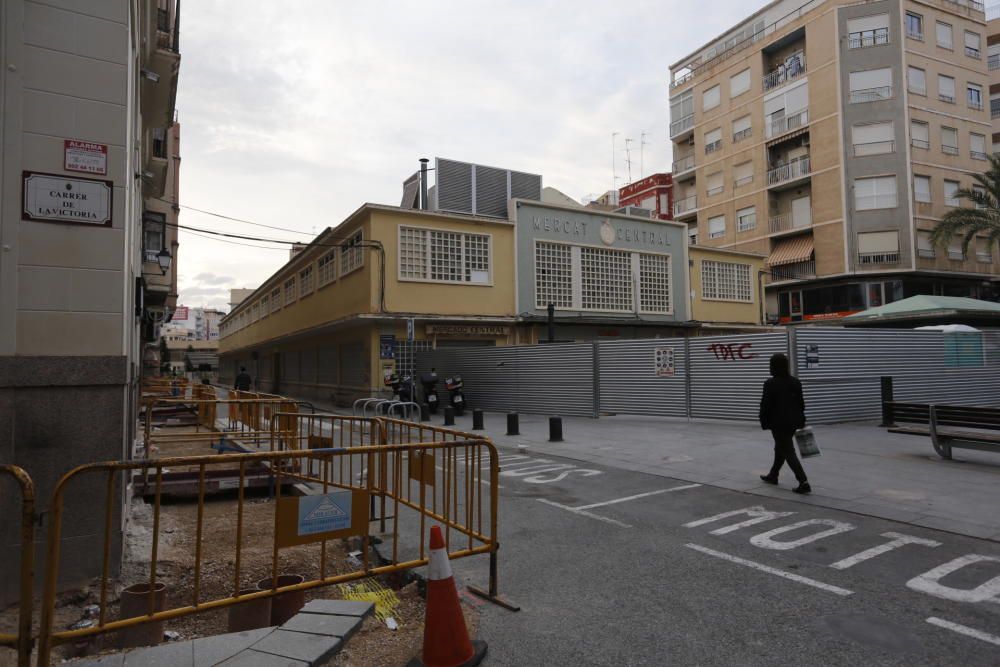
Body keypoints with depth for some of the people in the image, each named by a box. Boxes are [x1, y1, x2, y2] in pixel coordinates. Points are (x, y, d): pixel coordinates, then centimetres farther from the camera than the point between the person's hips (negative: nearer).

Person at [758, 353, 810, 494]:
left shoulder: (771, 384, -16)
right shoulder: (795, 382, 5)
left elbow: (766, 405, -14)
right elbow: (801, 403, 11)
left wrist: (764, 422, -3)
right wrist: (801, 421, 18)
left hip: (779, 423, -8)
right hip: (794, 421, 8)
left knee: (788, 452, -4)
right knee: (780, 448, 22)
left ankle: (803, 482, -12)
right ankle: (773, 476, 36)